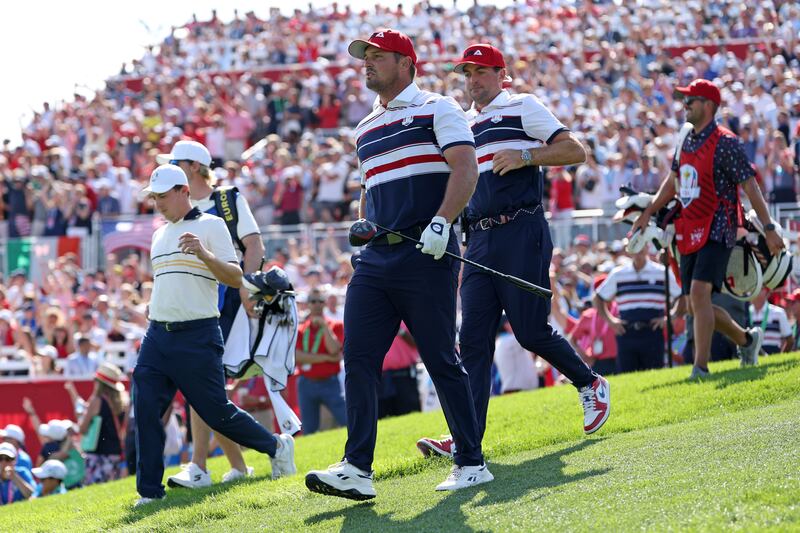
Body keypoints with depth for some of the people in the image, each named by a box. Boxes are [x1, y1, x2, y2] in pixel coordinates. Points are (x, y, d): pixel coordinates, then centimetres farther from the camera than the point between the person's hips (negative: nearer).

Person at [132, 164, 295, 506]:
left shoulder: (210, 225, -3)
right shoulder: (160, 235, 17)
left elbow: (235, 278, -12)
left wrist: (203, 253, -28)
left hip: (197, 336, -6)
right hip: (157, 335, 6)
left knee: (216, 412, -2)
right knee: (145, 410, -6)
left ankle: (276, 446, 20)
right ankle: (150, 491, -2)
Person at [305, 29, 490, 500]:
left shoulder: (436, 109, 1)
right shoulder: (366, 129, 21)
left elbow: (465, 167, -11)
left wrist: (441, 222, -23)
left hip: (425, 256, -7)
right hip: (375, 262, 7)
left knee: (442, 361, -4)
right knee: (359, 360, -5)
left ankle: (472, 463, 4)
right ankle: (357, 470, -8)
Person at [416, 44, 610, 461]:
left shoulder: (522, 107, 3)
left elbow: (575, 151, -3)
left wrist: (525, 156, -15)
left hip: (521, 233, -6)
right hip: (479, 239, 6)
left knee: (531, 330, -7)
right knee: (473, 339, -4)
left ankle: (589, 384, 19)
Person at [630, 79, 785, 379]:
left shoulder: (725, 143, -12)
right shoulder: (687, 141, 12)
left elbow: (750, 187, -13)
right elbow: (673, 182, 25)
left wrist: (769, 229, -15)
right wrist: (648, 213, 18)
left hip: (716, 230, -8)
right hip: (689, 233, 8)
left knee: (699, 292, -22)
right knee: (693, 305, 9)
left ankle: (701, 366, -21)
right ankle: (745, 339, 31)